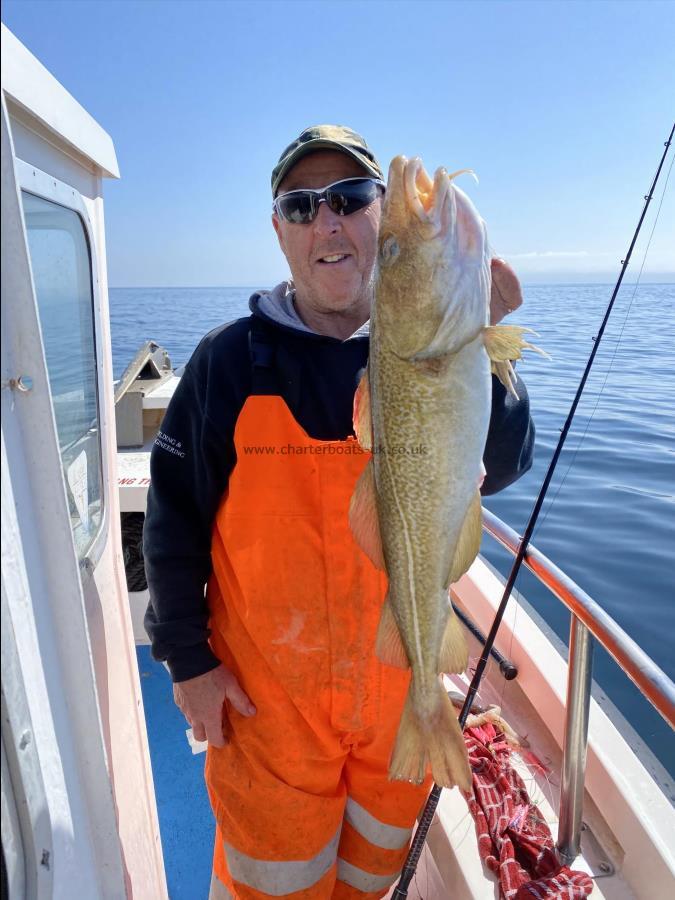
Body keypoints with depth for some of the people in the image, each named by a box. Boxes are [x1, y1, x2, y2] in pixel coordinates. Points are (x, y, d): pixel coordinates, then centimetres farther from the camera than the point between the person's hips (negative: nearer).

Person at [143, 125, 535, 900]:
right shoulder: (230, 359, -10)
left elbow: (499, 467, -17)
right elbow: (175, 517, -6)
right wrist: (186, 658, -5)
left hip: (402, 678, 3)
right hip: (267, 688, -2)